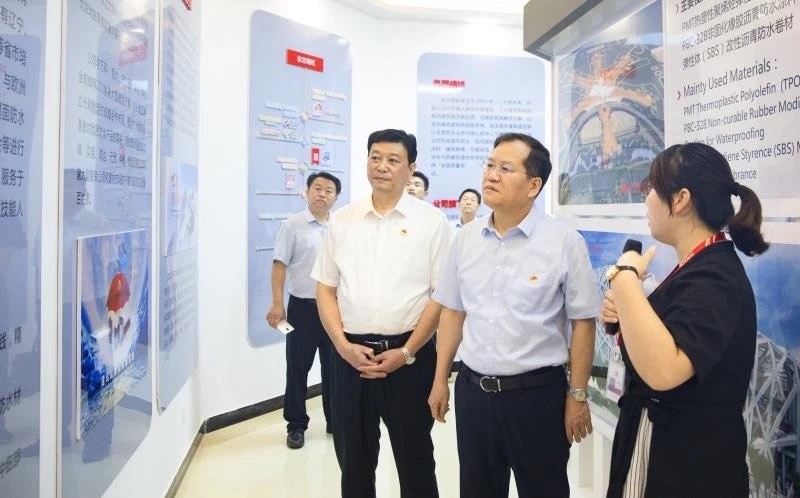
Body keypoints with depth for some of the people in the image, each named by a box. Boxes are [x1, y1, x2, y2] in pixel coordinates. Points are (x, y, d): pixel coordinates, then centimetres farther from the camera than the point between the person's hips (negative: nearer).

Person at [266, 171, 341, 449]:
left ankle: (335, 420, 26)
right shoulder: (293, 226, -3)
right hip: (303, 306, -3)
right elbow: (279, 265, -7)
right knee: (297, 367, 4)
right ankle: (296, 425, 17)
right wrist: (277, 304, -14)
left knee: (334, 366, 12)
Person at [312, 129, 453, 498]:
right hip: (350, 354, 3)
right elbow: (325, 289, 7)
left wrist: (406, 352, -10)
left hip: (409, 355, -2)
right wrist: (344, 346, -5)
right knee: (353, 460, 16)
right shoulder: (342, 220, 6)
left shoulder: (432, 221, -2)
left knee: (415, 460, 12)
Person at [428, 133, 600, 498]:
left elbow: (583, 323, -7)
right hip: (472, 390, 4)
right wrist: (440, 379, 10)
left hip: (537, 392, -3)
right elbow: (452, 311, 9)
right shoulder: (465, 238, 1)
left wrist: (577, 396, -5)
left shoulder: (564, 242, -11)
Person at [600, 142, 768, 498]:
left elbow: (663, 371, -41)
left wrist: (624, 278, -33)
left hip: (685, 460, -9)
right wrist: (624, 315, -2)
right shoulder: (702, 266, 6)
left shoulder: (711, 278, -25)